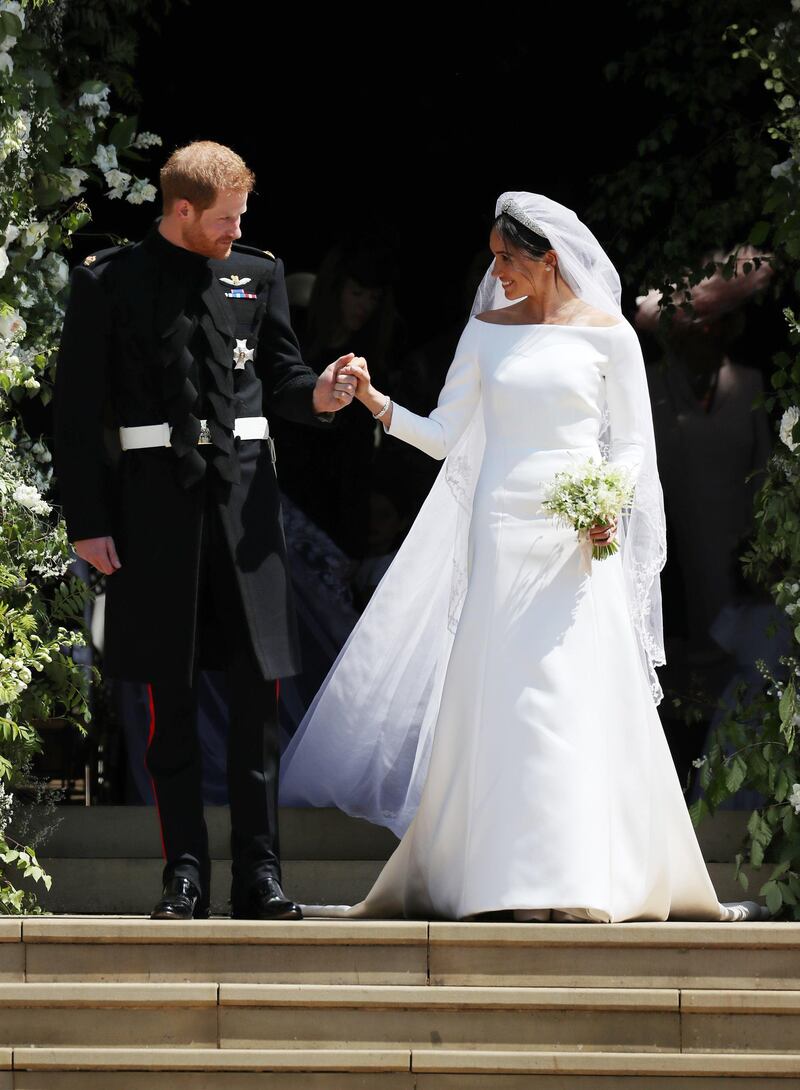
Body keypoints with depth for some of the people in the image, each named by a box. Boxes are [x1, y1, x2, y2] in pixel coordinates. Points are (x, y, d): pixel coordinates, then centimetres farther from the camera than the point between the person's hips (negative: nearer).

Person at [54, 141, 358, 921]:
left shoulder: (258, 274, 11)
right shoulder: (107, 283, 1)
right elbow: (78, 409, 0)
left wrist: (317, 395, -8)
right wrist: (87, 521, -5)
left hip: (242, 496, 2)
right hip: (152, 498, -2)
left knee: (257, 693, 0)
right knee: (170, 696, 3)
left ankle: (260, 874, 5)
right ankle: (184, 874, 9)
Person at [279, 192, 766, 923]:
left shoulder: (606, 333, 2)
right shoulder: (487, 332, 10)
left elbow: (632, 442, 4)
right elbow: (444, 436, 9)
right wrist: (377, 403, -5)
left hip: (580, 537, -2)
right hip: (502, 529, 3)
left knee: (579, 693, -8)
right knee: (496, 695, -2)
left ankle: (579, 878, -4)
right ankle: (504, 873, 2)